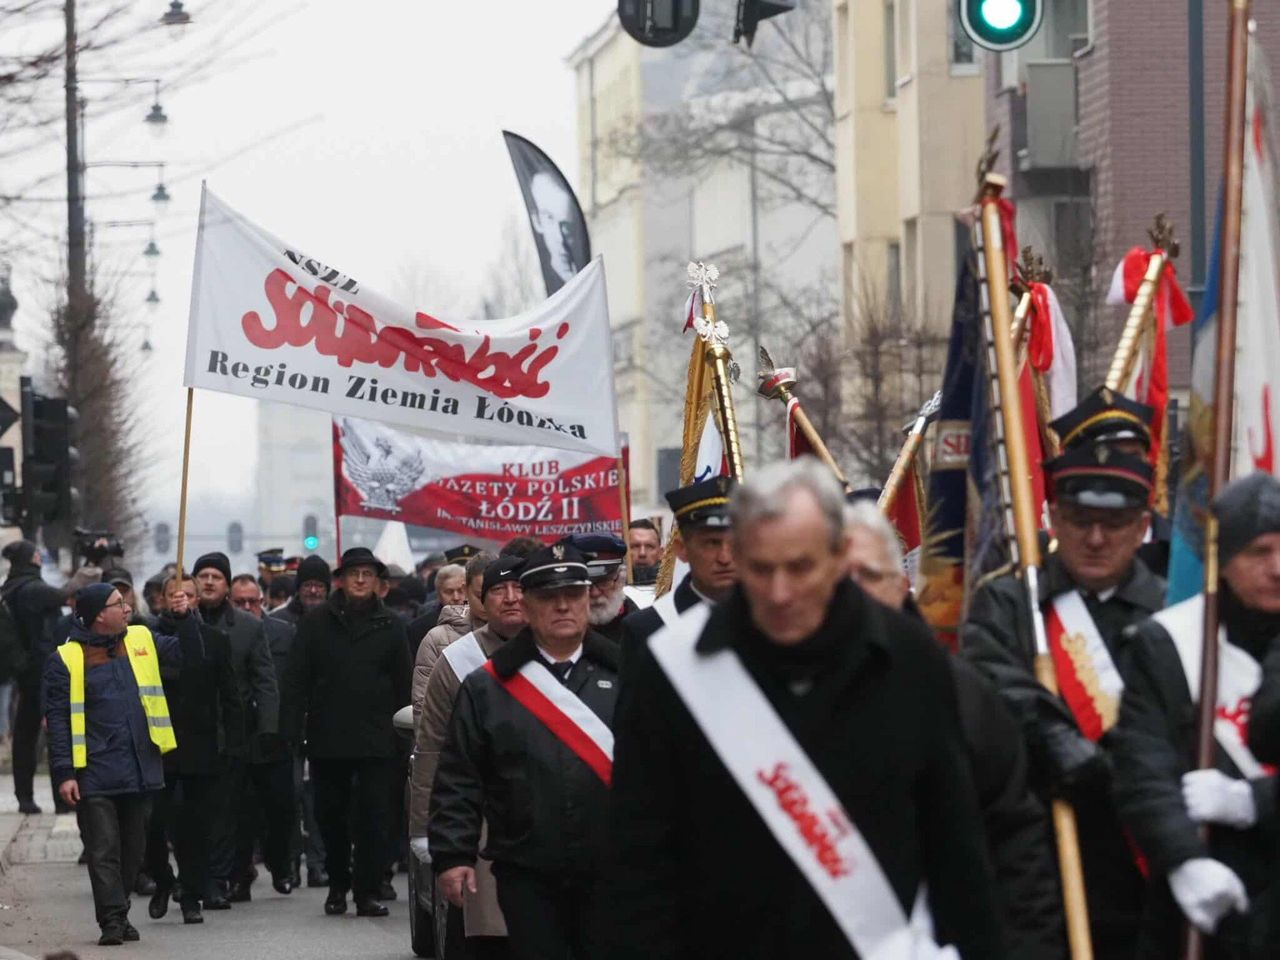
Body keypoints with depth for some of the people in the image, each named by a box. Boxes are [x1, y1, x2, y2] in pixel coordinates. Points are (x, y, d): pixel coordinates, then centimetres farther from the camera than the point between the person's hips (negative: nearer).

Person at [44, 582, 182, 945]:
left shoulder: (143, 640, 11)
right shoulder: (65, 659, -4)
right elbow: (57, 719, -6)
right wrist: (64, 773, -12)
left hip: (140, 771, 5)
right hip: (95, 776, -5)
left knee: (132, 848, 11)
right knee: (103, 849, -5)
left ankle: (119, 914, 22)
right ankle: (112, 919, -3)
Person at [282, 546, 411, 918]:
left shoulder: (390, 627, 6)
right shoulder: (316, 623, 4)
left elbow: (403, 685, 7)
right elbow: (297, 679, 2)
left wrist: (402, 731, 1)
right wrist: (293, 730, -5)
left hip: (376, 741, -1)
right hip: (327, 739, 1)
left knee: (373, 816, -5)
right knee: (330, 815, 9)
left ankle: (367, 891, -1)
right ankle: (338, 884, 24)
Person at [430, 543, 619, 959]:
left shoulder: (622, 676, 5)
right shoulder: (486, 687, 5)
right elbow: (458, 781, 4)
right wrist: (452, 856, -4)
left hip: (612, 874, 0)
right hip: (527, 877, 0)